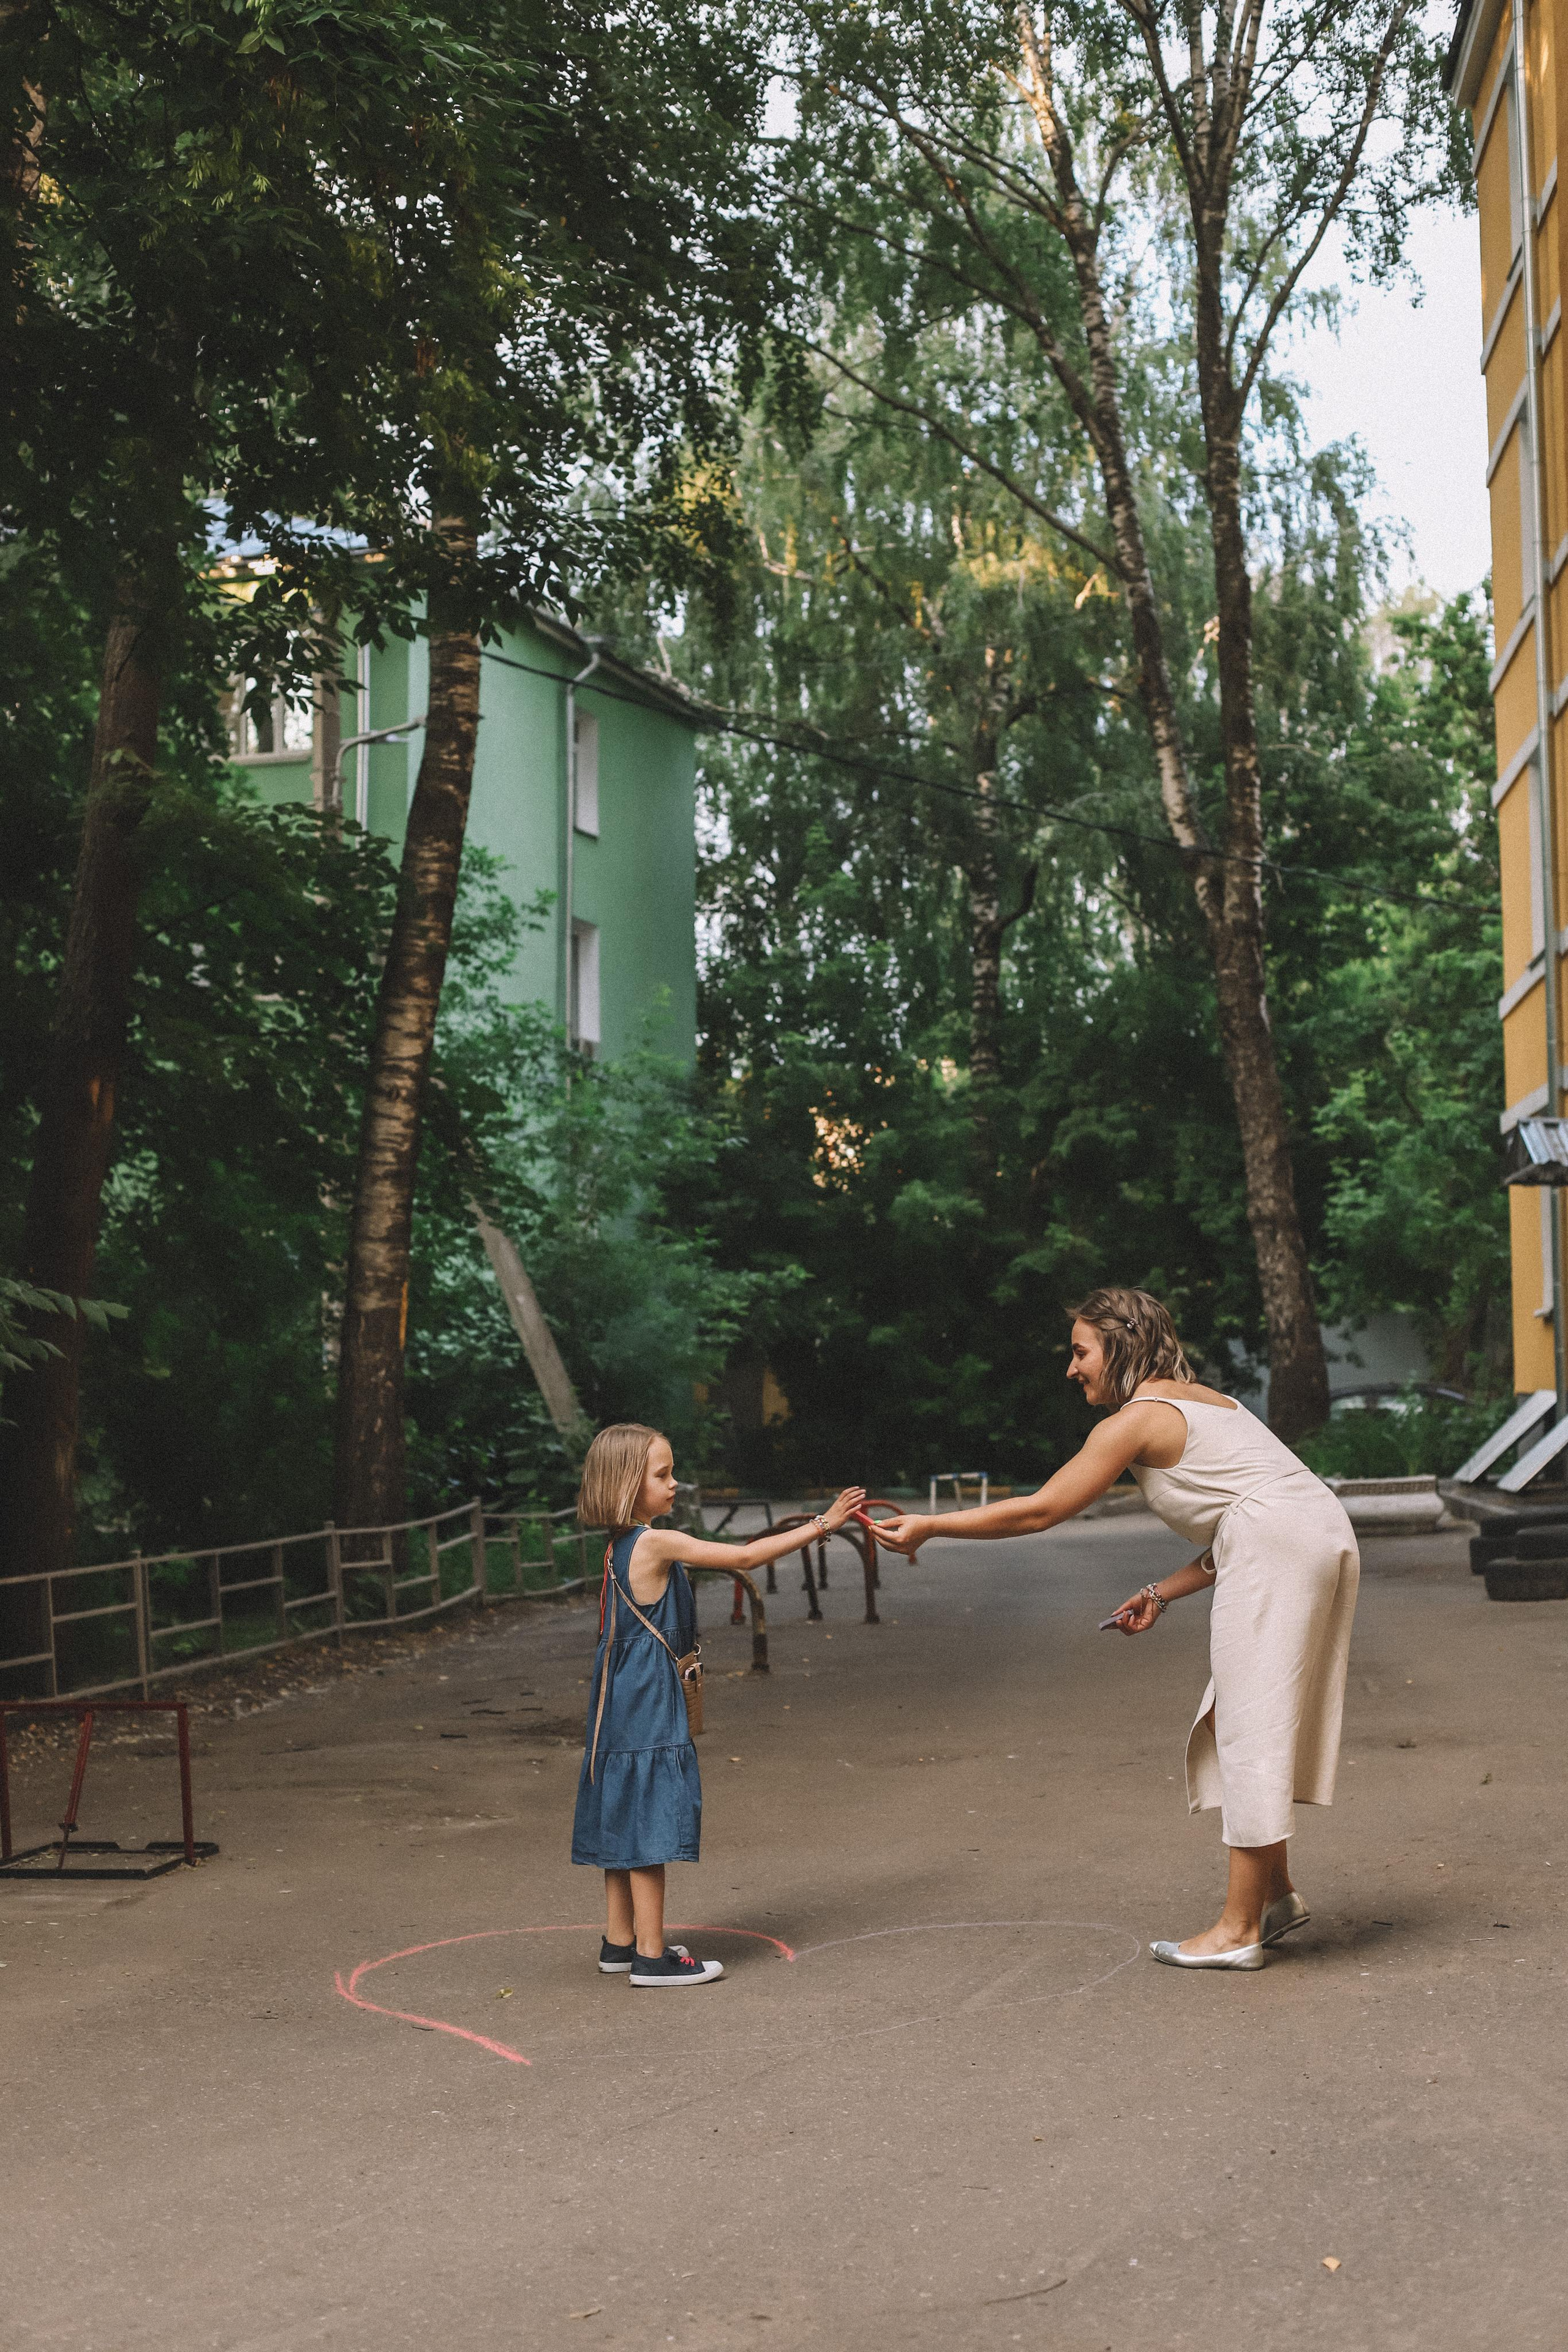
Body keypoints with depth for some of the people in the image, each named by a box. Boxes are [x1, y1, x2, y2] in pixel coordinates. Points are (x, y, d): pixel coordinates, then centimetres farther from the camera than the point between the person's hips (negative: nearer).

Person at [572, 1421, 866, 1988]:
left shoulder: (621, 1547, 9)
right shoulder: (657, 1543, -19)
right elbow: (747, 1558, -18)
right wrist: (821, 1524, -13)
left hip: (623, 1704, 10)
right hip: (650, 1706, -9)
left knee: (625, 1822, 15)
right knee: (650, 1826, -4)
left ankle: (619, 1943, 24)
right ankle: (651, 1956, 2)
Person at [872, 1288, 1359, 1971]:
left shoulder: (1135, 1419, -3)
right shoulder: (1200, 1400, 23)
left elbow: (1038, 1511, -4)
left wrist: (929, 1526, 2)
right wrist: (1163, 1594, 21)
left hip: (1277, 1547, -9)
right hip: (1323, 1537, 9)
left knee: (1249, 1729, -4)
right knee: (1238, 1726, 15)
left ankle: (1239, 1927, 0)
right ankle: (1275, 1894, 19)